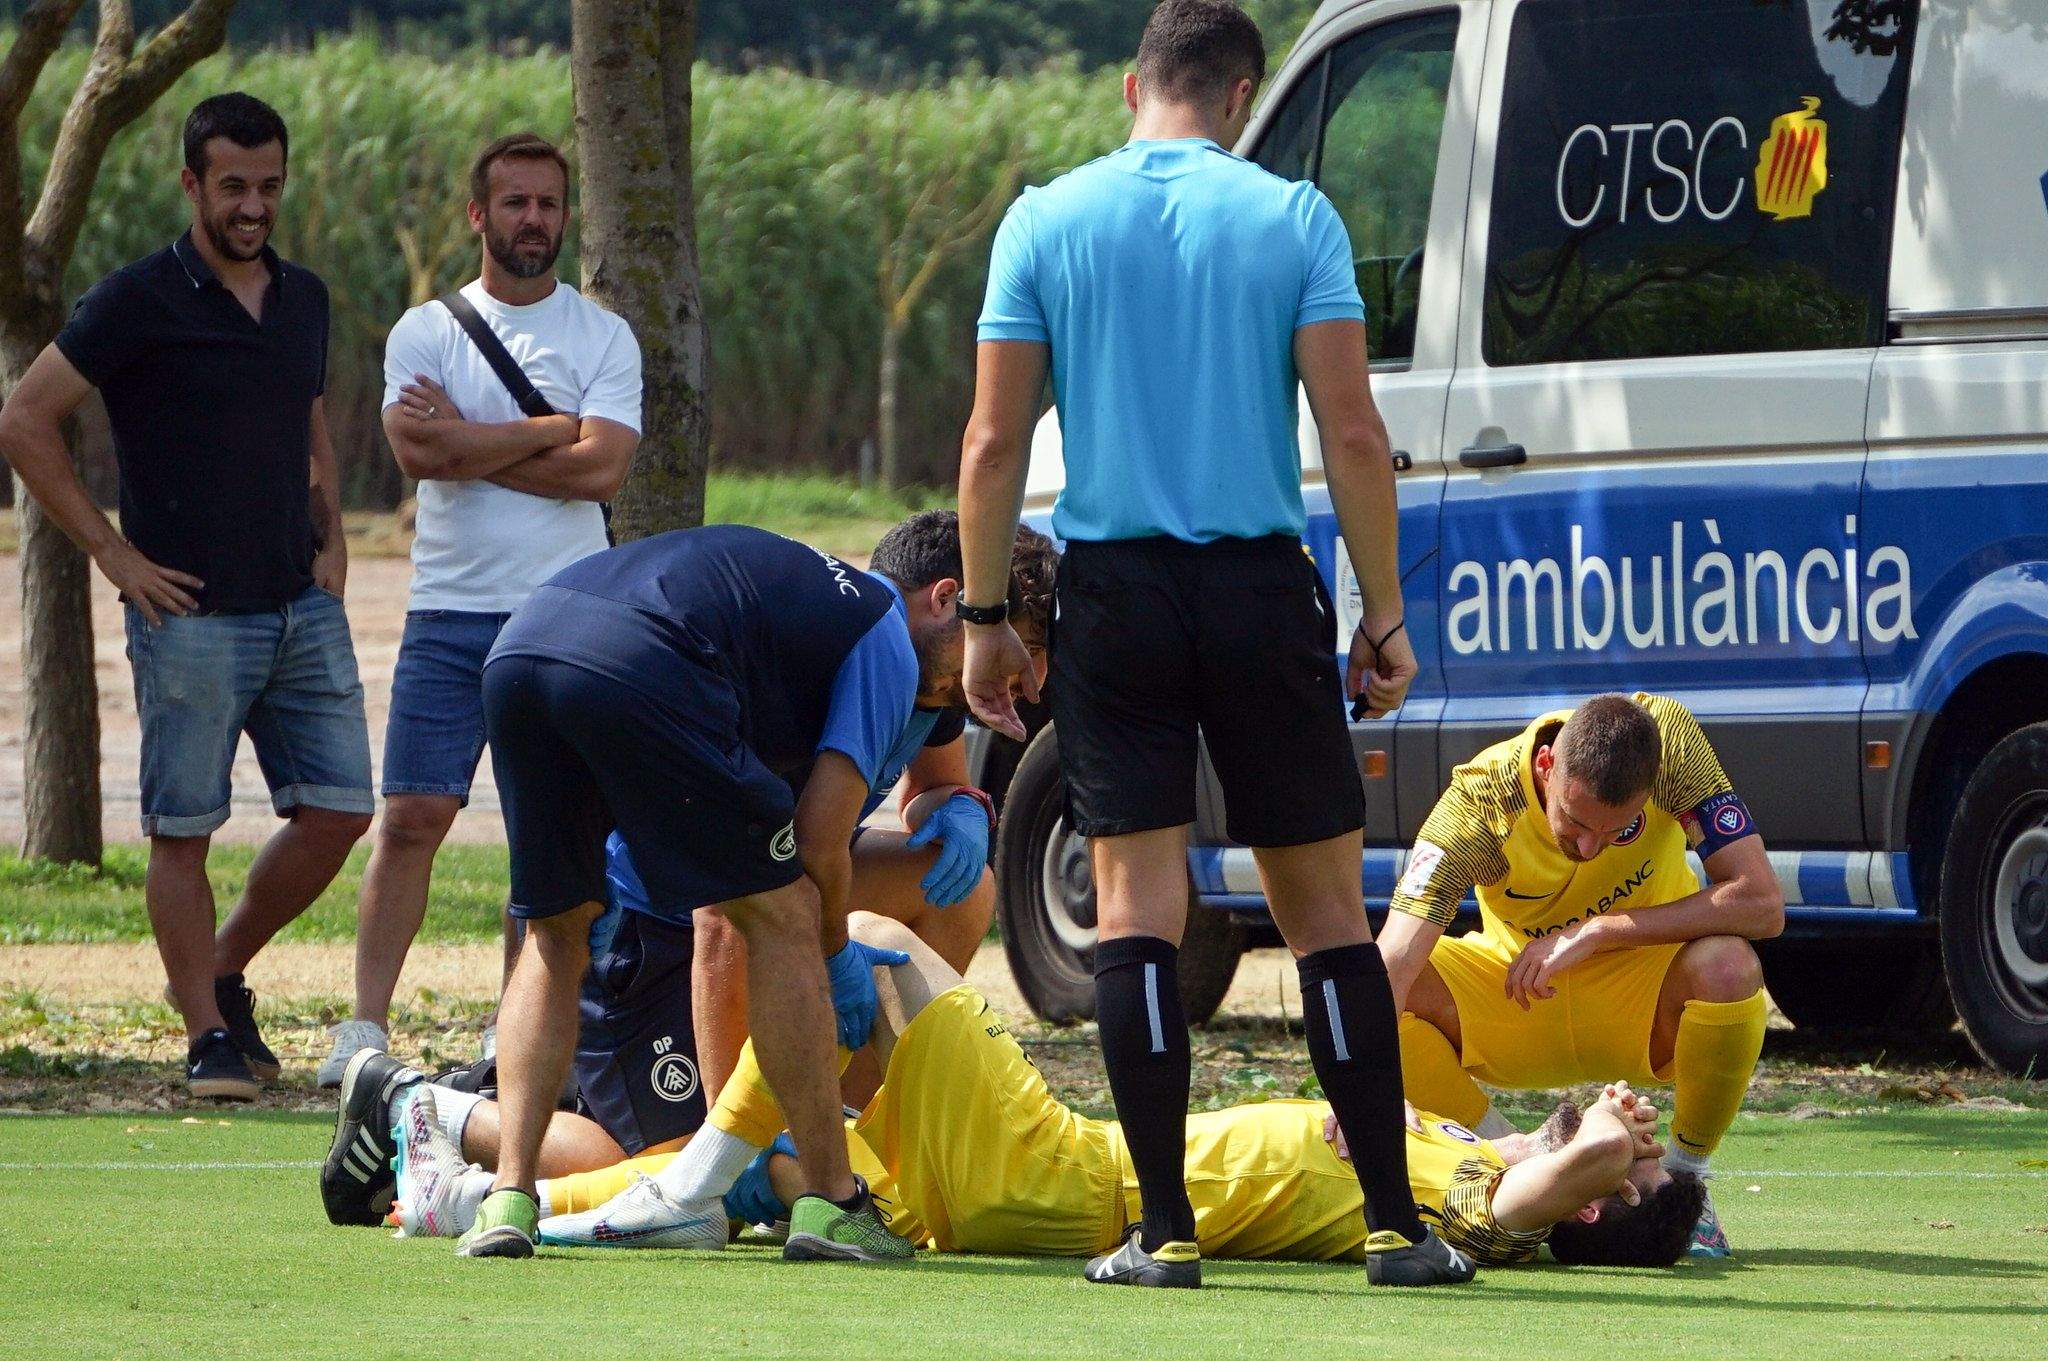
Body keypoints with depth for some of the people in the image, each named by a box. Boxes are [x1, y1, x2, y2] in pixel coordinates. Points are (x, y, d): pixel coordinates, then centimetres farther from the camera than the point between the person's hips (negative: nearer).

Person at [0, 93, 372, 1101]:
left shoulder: (305, 300, 12)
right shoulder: (139, 301, -7)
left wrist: (331, 537, 15)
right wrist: (114, 553, -8)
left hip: (302, 607, 6)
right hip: (191, 615, -6)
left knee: (336, 812, 2)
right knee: (184, 831, -2)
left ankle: (222, 972, 22)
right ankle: (209, 1037, 5)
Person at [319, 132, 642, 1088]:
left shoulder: (603, 336, 6)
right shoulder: (424, 331, 7)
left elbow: (601, 469, -9)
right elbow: (419, 450, -11)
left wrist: (469, 445, -8)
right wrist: (550, 429, -8)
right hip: (450, 609, 0)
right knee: (412, 816, -6)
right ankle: (367, 1024, -5)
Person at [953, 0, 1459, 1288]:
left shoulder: (1046, 222, 2)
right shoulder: (1293, 218, -1)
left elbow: (994, 443, -1)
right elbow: (1354, 434, -5)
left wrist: (986, 616, 7)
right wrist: (1385, 616, 2)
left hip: (1115, 594, 0)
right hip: (1261, 589, 0)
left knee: (1138, 900, 2)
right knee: (1326, 904, 6)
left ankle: (1166, 1229, -4)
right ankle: (1395, 1222, 4)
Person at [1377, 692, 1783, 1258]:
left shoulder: (1670, 740, -27)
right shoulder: (1479, 798, -29)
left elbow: (1762, 903, -30)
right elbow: (1395, 959, -38)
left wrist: (1596, 932, -33)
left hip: (1642, 1000, 0)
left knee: (1726, 967, -35)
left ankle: (1686, 1178, -8)